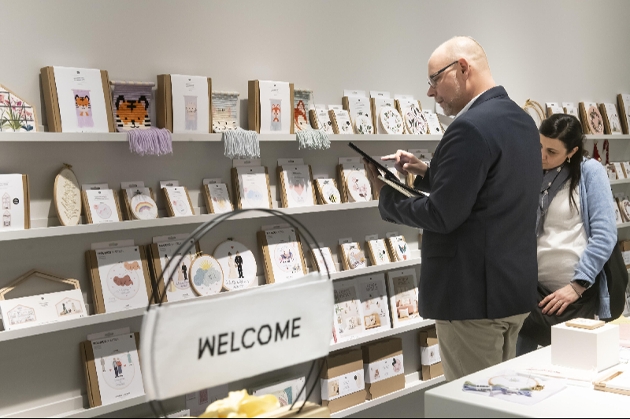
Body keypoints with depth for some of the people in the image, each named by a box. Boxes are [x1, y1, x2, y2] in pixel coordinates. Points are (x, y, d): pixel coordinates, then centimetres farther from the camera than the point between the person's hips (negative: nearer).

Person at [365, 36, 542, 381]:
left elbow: (442, 215, -21)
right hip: (514, 284, 10)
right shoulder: (521, 120, 11)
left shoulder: (470, 127, -20)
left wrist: (386, 197, -6)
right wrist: (428, 174, 11)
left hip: (474, 291, -10)